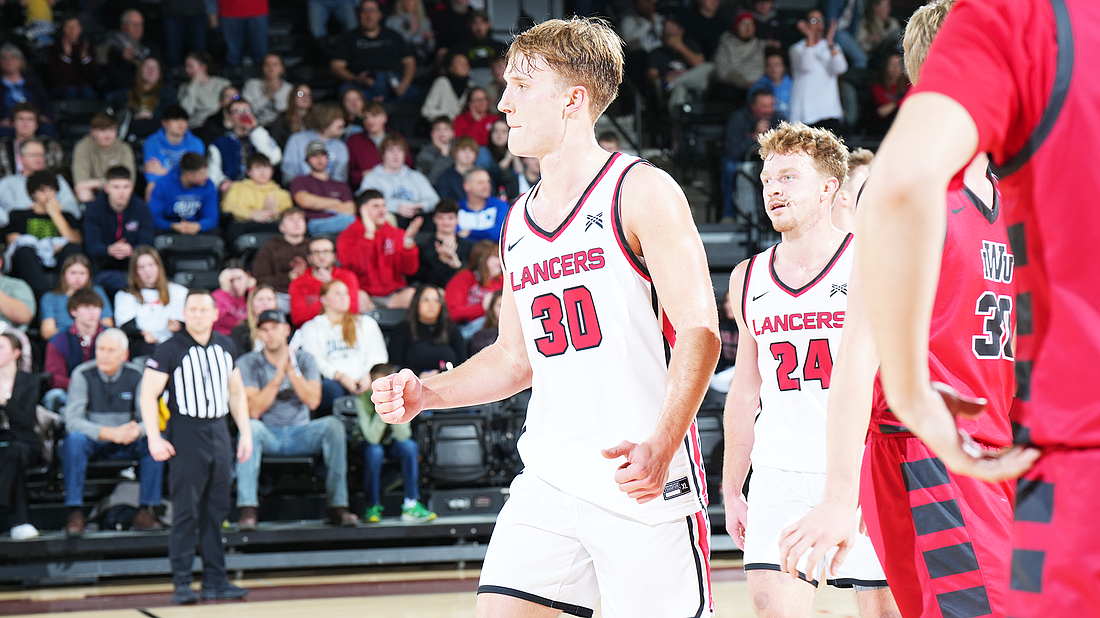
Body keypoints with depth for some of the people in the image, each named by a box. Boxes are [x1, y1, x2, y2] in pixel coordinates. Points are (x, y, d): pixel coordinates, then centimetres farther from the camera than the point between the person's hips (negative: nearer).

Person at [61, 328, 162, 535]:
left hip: (126, 444, 2)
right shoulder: (83, 374, -9)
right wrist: (110, 433, -33)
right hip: (93, 444, -2)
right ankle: (75, 514, -31)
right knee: (74, 439, -34)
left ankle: (145, 512, -21)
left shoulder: (136, 375, -2)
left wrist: (138, 430, -34)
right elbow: (72, 420, -19)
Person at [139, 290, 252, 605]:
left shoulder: (226, 348, 11)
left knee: (216, 512, 7)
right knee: (186, 513, -6)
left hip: (219, 432, 5)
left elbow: (236, 392, 20)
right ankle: (182, 584, -3)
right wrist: (154, 438, -16)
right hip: (186, 434, -5)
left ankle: (215, 580, 12)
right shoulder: (169, 350, -6)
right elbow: (148, 394, -8)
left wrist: (245, 432, 13)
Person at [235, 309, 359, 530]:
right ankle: (247, 509, -40)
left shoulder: (304, 359, 4)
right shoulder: (248, 364, -1)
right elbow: (254, 411, -14)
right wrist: (278, 375, -17)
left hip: (300, 434, 2)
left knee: (333, 424, -26)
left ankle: (337, 505, -25)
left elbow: (313, 401, -10)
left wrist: (291, 370, -16)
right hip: (267, 435, -2)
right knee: (250, 427, -35)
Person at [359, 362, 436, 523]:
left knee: (409, 446, -27)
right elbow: (372, 438, -33)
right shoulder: (363, 400, -26)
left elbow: (403, 436, -26)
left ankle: (410, 505, -23)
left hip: (392, 442, 3)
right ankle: (372, 507, -21)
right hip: (369, 444, -3)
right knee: (375, 452, -34)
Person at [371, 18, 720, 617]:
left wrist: (661, 445, -26)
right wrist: (425, 393, 8)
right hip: (548, 479, 6)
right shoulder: (518, 222, 17)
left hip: (641, 478, -6)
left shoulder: (641, 191, -4)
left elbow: (699, 331, -12)